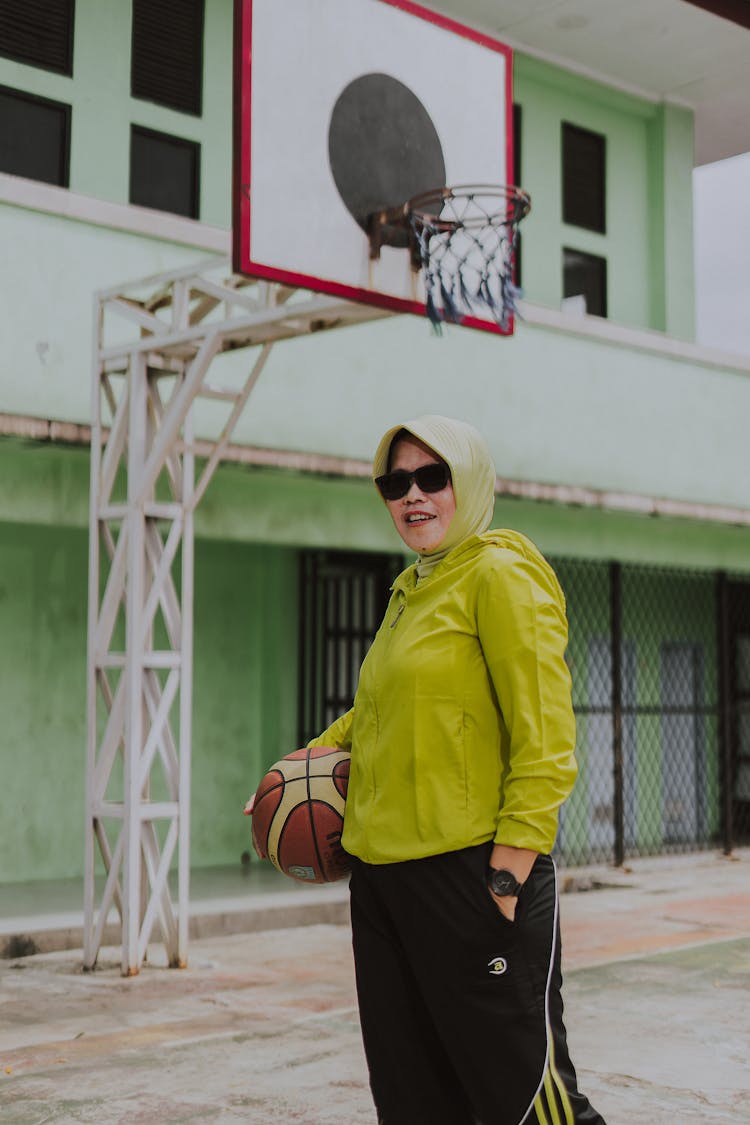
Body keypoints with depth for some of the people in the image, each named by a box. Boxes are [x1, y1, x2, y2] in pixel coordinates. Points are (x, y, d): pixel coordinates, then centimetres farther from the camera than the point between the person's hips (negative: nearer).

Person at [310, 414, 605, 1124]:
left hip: (469, 871, -8)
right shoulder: (409, 590, 17)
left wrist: (508, 875, -20)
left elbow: (545, 743, -15)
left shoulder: (499, 573, -7)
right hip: (381, 872, 8)